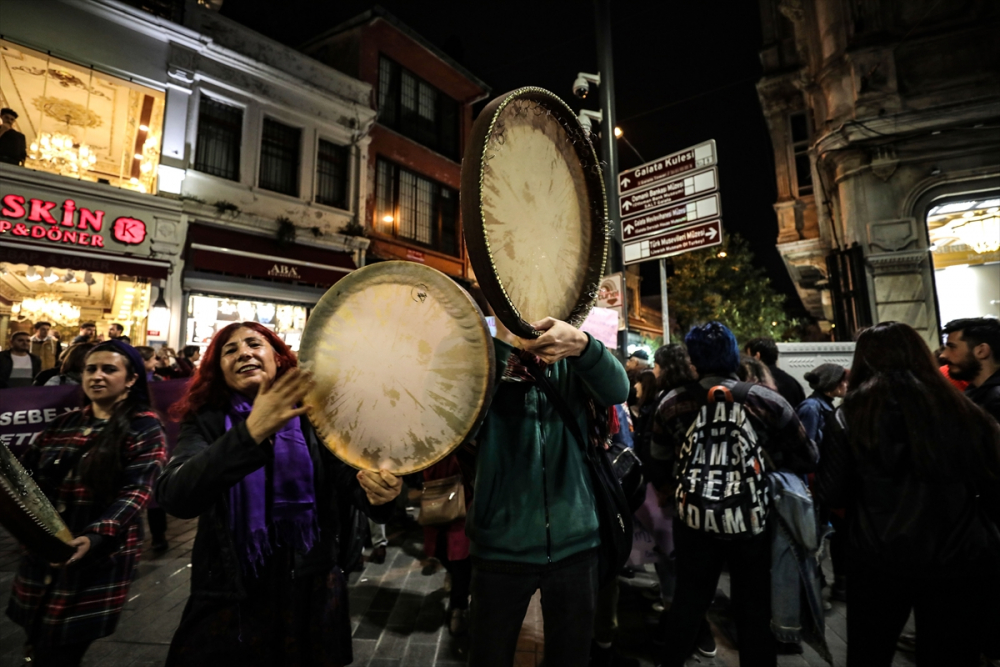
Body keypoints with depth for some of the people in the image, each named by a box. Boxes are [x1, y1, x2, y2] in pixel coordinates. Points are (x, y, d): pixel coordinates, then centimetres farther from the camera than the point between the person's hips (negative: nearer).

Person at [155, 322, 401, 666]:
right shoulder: (206, 423, -6)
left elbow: (351, 477, -12)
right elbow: (174, 497, -23)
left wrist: (377, 491, -36)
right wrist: (251, 432, -38)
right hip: (230, 600, 0)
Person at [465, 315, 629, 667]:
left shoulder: (572, 366, -2)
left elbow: (618, 390, -21)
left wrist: (581, 343, -41)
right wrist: (502, 341, -33)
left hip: (574, 545, 2)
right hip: (502, 549, -1)